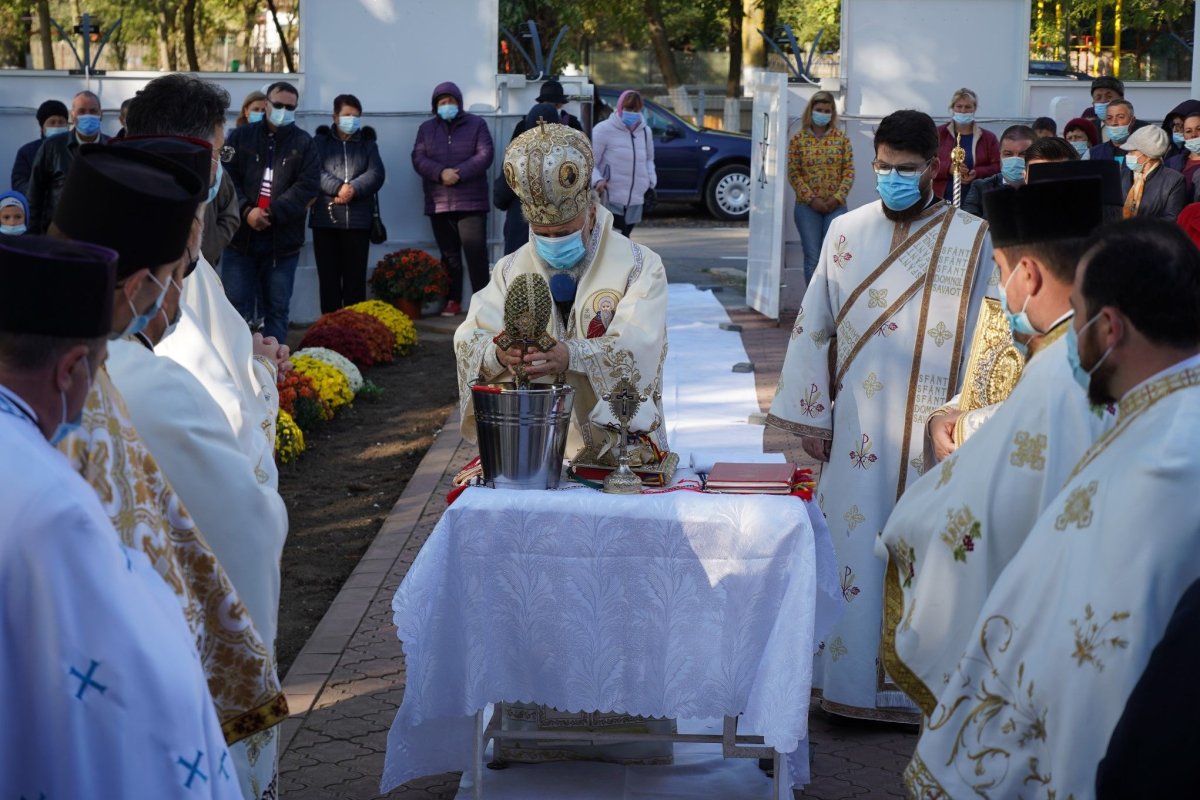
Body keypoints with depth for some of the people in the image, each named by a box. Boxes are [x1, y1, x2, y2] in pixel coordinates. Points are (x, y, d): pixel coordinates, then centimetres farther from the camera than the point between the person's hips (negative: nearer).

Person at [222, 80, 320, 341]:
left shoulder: (303, 143, 6)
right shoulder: (240, 137, 6)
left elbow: (308, 185, -6)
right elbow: (226, 178, -3)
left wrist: (273, 213, -17)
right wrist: (246, 211, -18)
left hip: (283, 241, 0)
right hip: (240, 237, 0)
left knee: (277, 308, 7)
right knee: (235, 306, 2)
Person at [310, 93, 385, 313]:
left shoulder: (367, 143, 15)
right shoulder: (320, 142, 11)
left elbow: (376, 173, 1)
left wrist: (353, 189, -15)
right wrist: (338, 187, -19)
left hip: (358, 220, 1)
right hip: (325, 218, -1)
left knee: (355, 277, 0)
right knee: (329, 277, 0)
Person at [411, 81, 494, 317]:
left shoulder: (476, 124, 5)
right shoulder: (426, 128, 13)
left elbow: (485, 155, -6)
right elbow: (418, 158, 1)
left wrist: (459, 173, -17)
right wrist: (441, 173, -17)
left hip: (471, 202, -3)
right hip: (438, 204, 3)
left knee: (476, 252, -8)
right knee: (449, 255, 8)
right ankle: (453, 301, 14)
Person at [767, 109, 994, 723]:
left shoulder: (972, 240, -2)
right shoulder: (847, 233, 5)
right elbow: (814, 326, 8)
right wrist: (809, 417, 5)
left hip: (935, 432, -2)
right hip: (858, 429, 2)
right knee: (853, 549, 6)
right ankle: (849, 678, 17)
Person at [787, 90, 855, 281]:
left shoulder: (841, 138, 6)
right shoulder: (798, 139, 3)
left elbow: (849, 171, 3)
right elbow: (793, 173, -1)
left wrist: (838, 198, -9)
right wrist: (812, 199, -11)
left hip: (836, 206, 1)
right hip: (807, 207, -1)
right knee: (812, 256, -2)